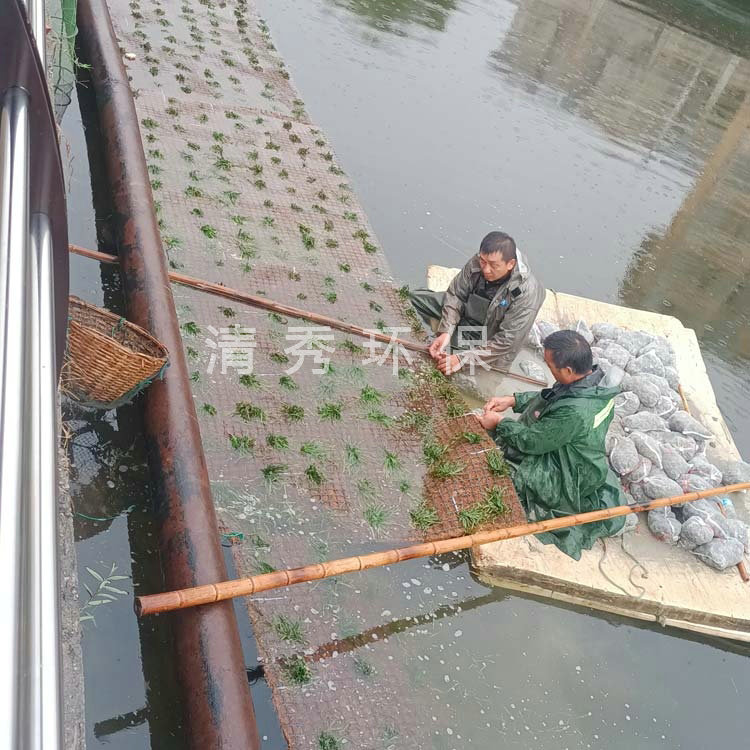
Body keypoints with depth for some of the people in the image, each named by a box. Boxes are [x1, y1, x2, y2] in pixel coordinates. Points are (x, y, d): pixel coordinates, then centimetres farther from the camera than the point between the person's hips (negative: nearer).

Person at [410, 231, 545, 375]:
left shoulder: (527, 292, -32)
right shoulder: (477, 263, -20)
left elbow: (506, 340, -30)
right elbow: (456, 295, -10)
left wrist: (463, 359, -34)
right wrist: (446, 332, -25)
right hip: (466, 313, 5)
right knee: (416, 298, -1)